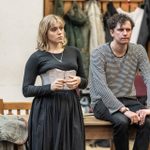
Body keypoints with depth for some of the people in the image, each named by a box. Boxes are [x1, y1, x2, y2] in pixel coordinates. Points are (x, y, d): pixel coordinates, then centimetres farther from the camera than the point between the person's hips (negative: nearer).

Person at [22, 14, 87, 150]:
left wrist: (79, 81, -5)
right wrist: (50, 87, -18)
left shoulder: (74, 52, 11)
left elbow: (85, 81, 19)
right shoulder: (37, 57, -1)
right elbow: (26, 90, -4)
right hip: (47, 110, -3)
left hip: (71, 107, 3)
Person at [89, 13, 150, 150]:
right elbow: (102, 88, -24)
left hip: (129, 100, 4)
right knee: (121, 121, -34)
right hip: (103, 102, -4)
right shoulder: (99, 54, -14)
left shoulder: (138, 51, -1)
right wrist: (124, 110, -33)